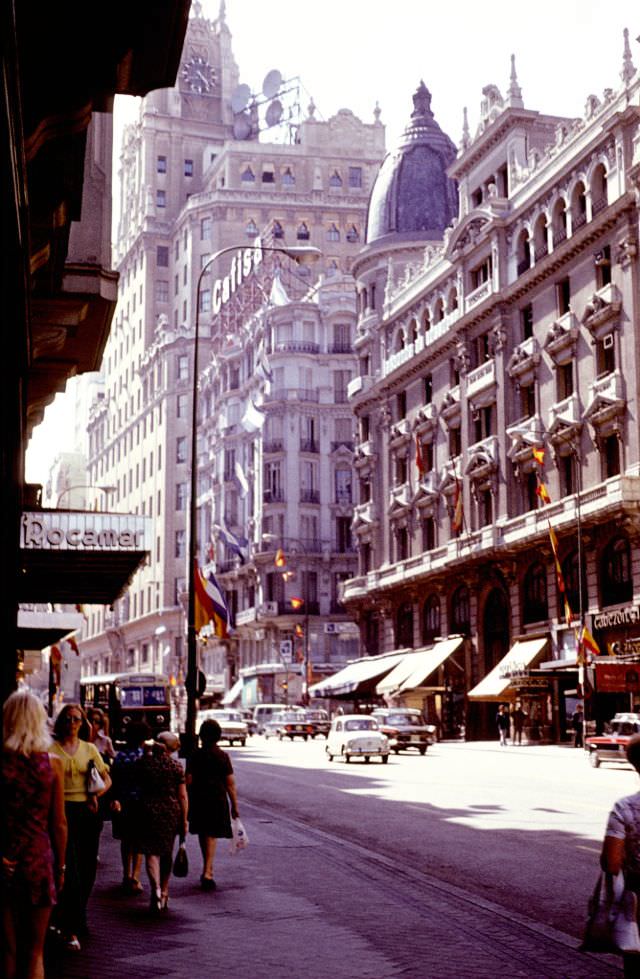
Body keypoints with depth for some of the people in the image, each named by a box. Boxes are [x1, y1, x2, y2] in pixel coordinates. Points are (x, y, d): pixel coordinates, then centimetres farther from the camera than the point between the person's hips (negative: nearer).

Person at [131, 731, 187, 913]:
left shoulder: (143, 762, -3)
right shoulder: (176, 766, -5)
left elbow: (136, 783, 15)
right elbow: (182, 796, -3)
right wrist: (184, 820, 5)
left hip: (148, 810, -1)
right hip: (171, 811, 1)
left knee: (151, 852, -1)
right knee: (167, 853, 15)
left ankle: (156, 888, -23)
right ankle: (164, 894, 23)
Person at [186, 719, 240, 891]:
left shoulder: (195, 755, -3)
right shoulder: (223, 756, -4)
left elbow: (189, 780, -5)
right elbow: (230, 783, -5)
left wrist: (186, 803, 4)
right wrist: (234, 806, 2)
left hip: (198, 799, 1)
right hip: (217, 799, -1)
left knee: (202, 834, 17)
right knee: (212, 835, 1)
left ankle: (208, 869, 31)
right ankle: (207, 872, -13)